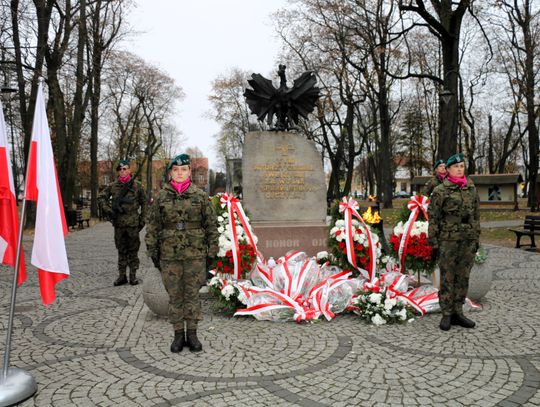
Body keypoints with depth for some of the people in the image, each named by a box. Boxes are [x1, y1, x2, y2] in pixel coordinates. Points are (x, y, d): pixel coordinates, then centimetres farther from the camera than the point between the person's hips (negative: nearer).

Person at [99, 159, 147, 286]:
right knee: (121, 250, 9)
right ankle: (122, 276, 16)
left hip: (133, 223, -2)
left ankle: (133, 276, 11)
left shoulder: (137, 185, 1)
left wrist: (142, 219, 1)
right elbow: (102, 197, 11)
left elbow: (144, 203, 5)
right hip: (119, 223, 2)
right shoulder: (112, 186, 5)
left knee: (133, 250, 3)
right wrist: (108, 210, -4)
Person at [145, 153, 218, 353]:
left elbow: (211, 225, 4)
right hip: (169, 255, 1)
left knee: (192, 294, 7)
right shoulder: (161, 197, 3)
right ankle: (178, 334, 21)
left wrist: (212, 251, 1)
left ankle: (192, 333, 20)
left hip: (195, 255, -1)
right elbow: (152, 226, 7)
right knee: (174, 295, 8)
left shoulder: (200, 196, 1)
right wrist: (153, 251, 4)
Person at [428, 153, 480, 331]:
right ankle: (446, 315, 12)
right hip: (448, 240, -4)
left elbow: (476, 215, 14)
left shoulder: (471, 188, 9)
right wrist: (433, 242, -8)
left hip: (468, 240, 5)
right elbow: (433, 217, -5)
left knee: (463, 277, 10)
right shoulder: (440, 191, -5)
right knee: (447, 278, 2)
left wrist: (477, 238, 12)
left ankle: (457, 312, 22)